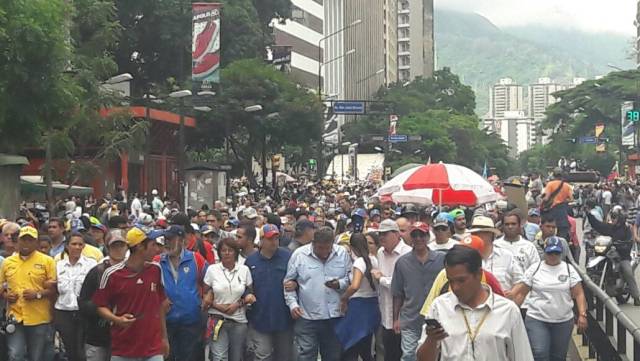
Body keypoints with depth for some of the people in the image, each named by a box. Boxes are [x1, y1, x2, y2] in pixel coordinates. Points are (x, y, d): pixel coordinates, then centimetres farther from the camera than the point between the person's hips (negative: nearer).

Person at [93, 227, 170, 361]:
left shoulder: (156, 270, 3)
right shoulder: (111, 274, -7)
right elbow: (101, 306, 1)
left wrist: (164, 337, 15)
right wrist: (117, 320, -18)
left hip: (153, 348, 2)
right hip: (122, 350, -2)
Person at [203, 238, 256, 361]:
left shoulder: (244, 270, 3)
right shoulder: (212, 269, 0)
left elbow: (250, 294, 10)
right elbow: (206, 296, 5)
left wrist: (238, 304, -8)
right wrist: (217, 306, -12)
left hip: (239, 322, 2)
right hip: (217, 320, -2)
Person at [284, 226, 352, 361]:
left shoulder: (342, 253, 2)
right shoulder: (299, 254, -4)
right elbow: (288, 282, 2)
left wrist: (340, 284, -13)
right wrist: (292, 303, -9)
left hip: (334, 316, 3)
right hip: (307, 317, -2)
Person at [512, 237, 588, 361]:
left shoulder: (569, 269, 2)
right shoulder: (534, 269, 1)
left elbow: (579, 294, 0)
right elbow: (521, 291, 3)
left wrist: (582, 315, -10)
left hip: (564, 321, 2)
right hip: (536, 320, -2)